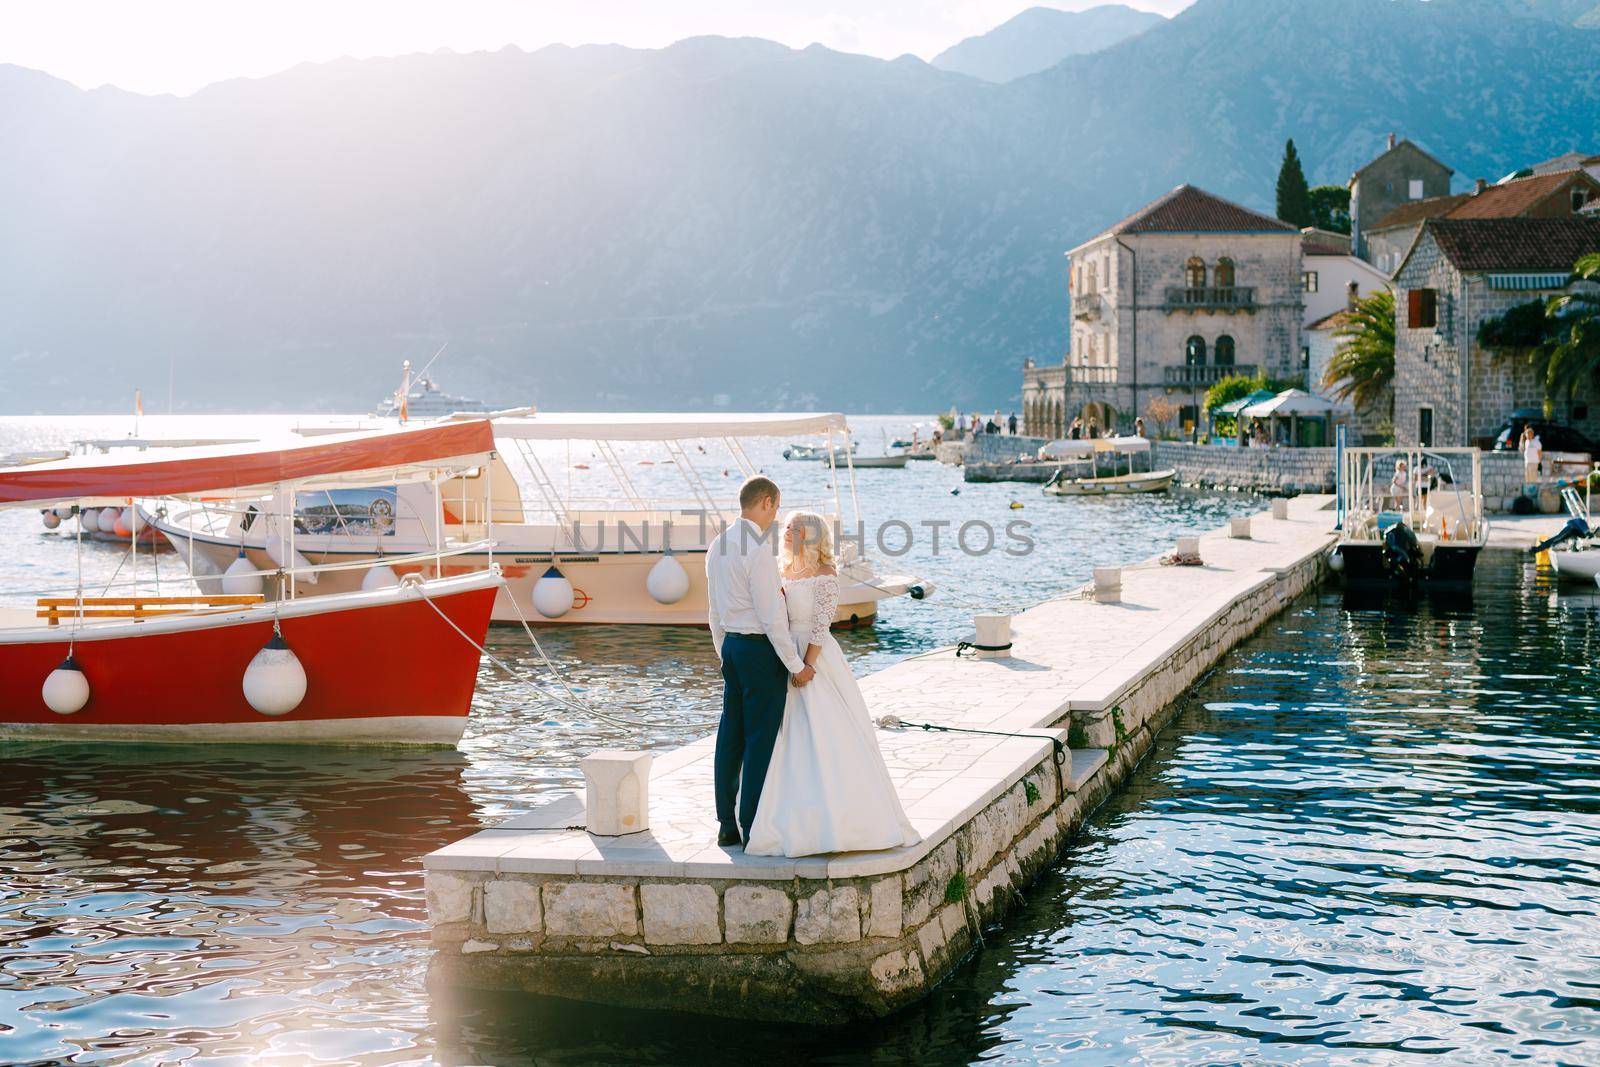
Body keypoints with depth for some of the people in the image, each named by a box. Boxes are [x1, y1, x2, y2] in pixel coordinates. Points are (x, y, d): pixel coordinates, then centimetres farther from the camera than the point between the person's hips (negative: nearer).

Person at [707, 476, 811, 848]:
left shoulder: (717, 546, 9)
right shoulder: (758, 550, -18)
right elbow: (771, 616, -18)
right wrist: (796, 665, -11)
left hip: (732, 646, 9)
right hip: (761, 649, -9)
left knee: (731, 736, 11)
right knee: (762, 739, -3)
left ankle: (727, 825, 16)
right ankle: (754, 828, 1)